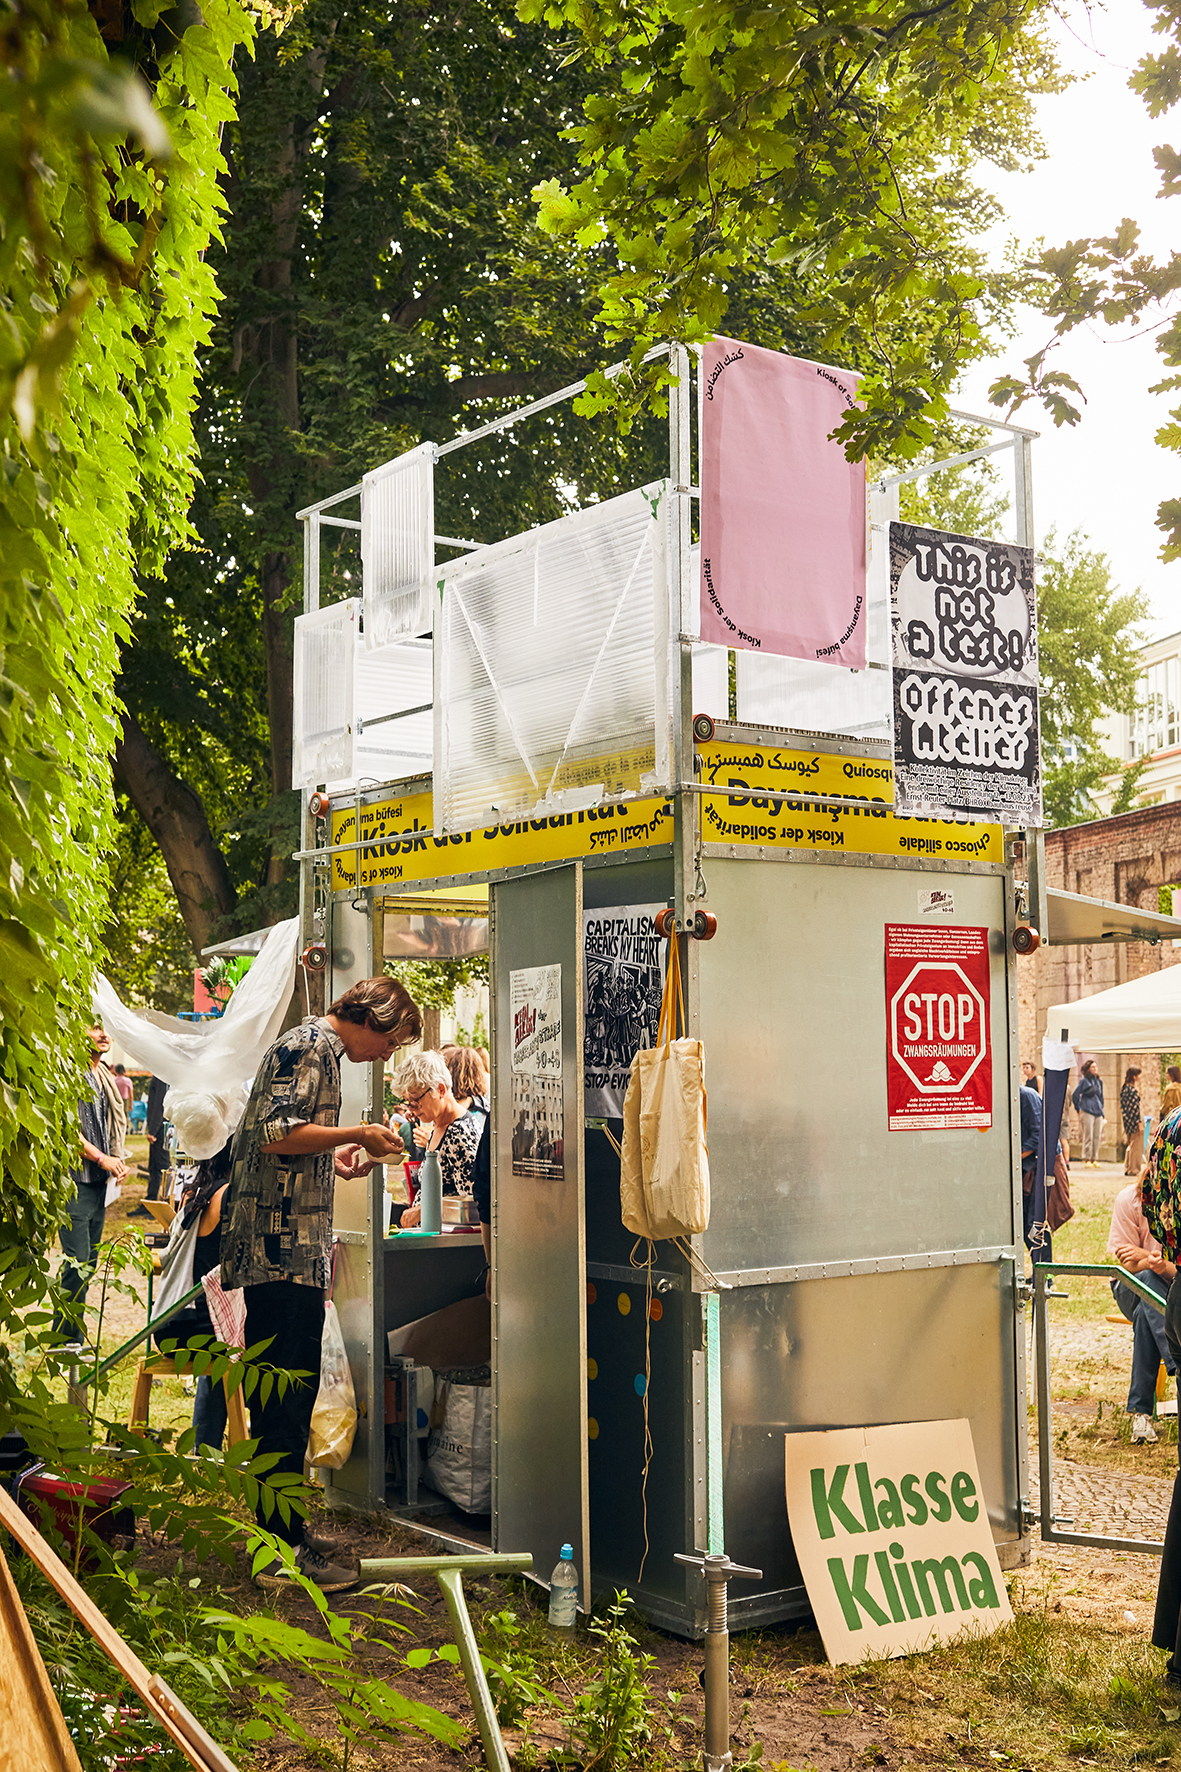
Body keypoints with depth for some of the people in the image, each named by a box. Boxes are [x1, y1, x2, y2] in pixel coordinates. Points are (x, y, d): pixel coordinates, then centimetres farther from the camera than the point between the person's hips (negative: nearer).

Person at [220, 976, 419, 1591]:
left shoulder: (314, 1045, 22)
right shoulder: (314, 1045, -10)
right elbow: (275, 1135, -21)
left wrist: (334, 1154, 18)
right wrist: (355, 1135, -13)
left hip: (273, 1249, 11)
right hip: (288, 1248, -11)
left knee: (275, 1399, 14)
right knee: (289, 1402, -7)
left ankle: (273, 1540, 22)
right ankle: (283, 1550, -2)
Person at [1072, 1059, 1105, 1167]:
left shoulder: (1099, 1081, 15)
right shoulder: (1084, 1080, -3)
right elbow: (1075, 1095, -1)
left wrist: (1102, 1111, 19)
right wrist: (1078, 1109, 1)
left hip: (1098, 1112, 5)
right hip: (1087, 1112, -5)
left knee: (1097, 1137, 3)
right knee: (1088, 1137, -6)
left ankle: (1094, 1159, 9)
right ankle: (1087, 1160, -3)